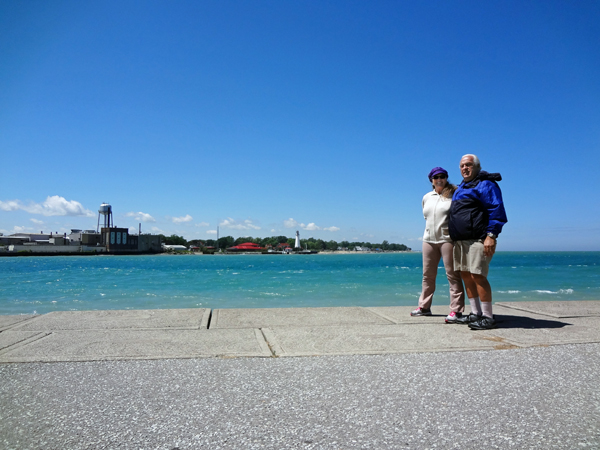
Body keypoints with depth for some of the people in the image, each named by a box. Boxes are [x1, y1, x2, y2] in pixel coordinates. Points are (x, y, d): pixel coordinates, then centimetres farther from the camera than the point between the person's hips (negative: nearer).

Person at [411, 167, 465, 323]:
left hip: (448, 239, -6)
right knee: (427, 275, 11)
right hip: (429, 239, 6)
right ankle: (424, 307, 21)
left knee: (452, 274, -7)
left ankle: (456, 310, -4)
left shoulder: (453, 195, -1)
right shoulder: (426, 197, 16)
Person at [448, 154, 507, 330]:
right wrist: (455, 237, 25)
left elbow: (497, 210, -13)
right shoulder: (461, 188, 23)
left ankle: (488, 317, -5)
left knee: (477, 275, -13)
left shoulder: (485, 184, -4)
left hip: (478, 239, -9)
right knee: (465, 275, 9)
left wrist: (491, 236, -21)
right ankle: (476, 313, 18)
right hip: (460, 240, 9)